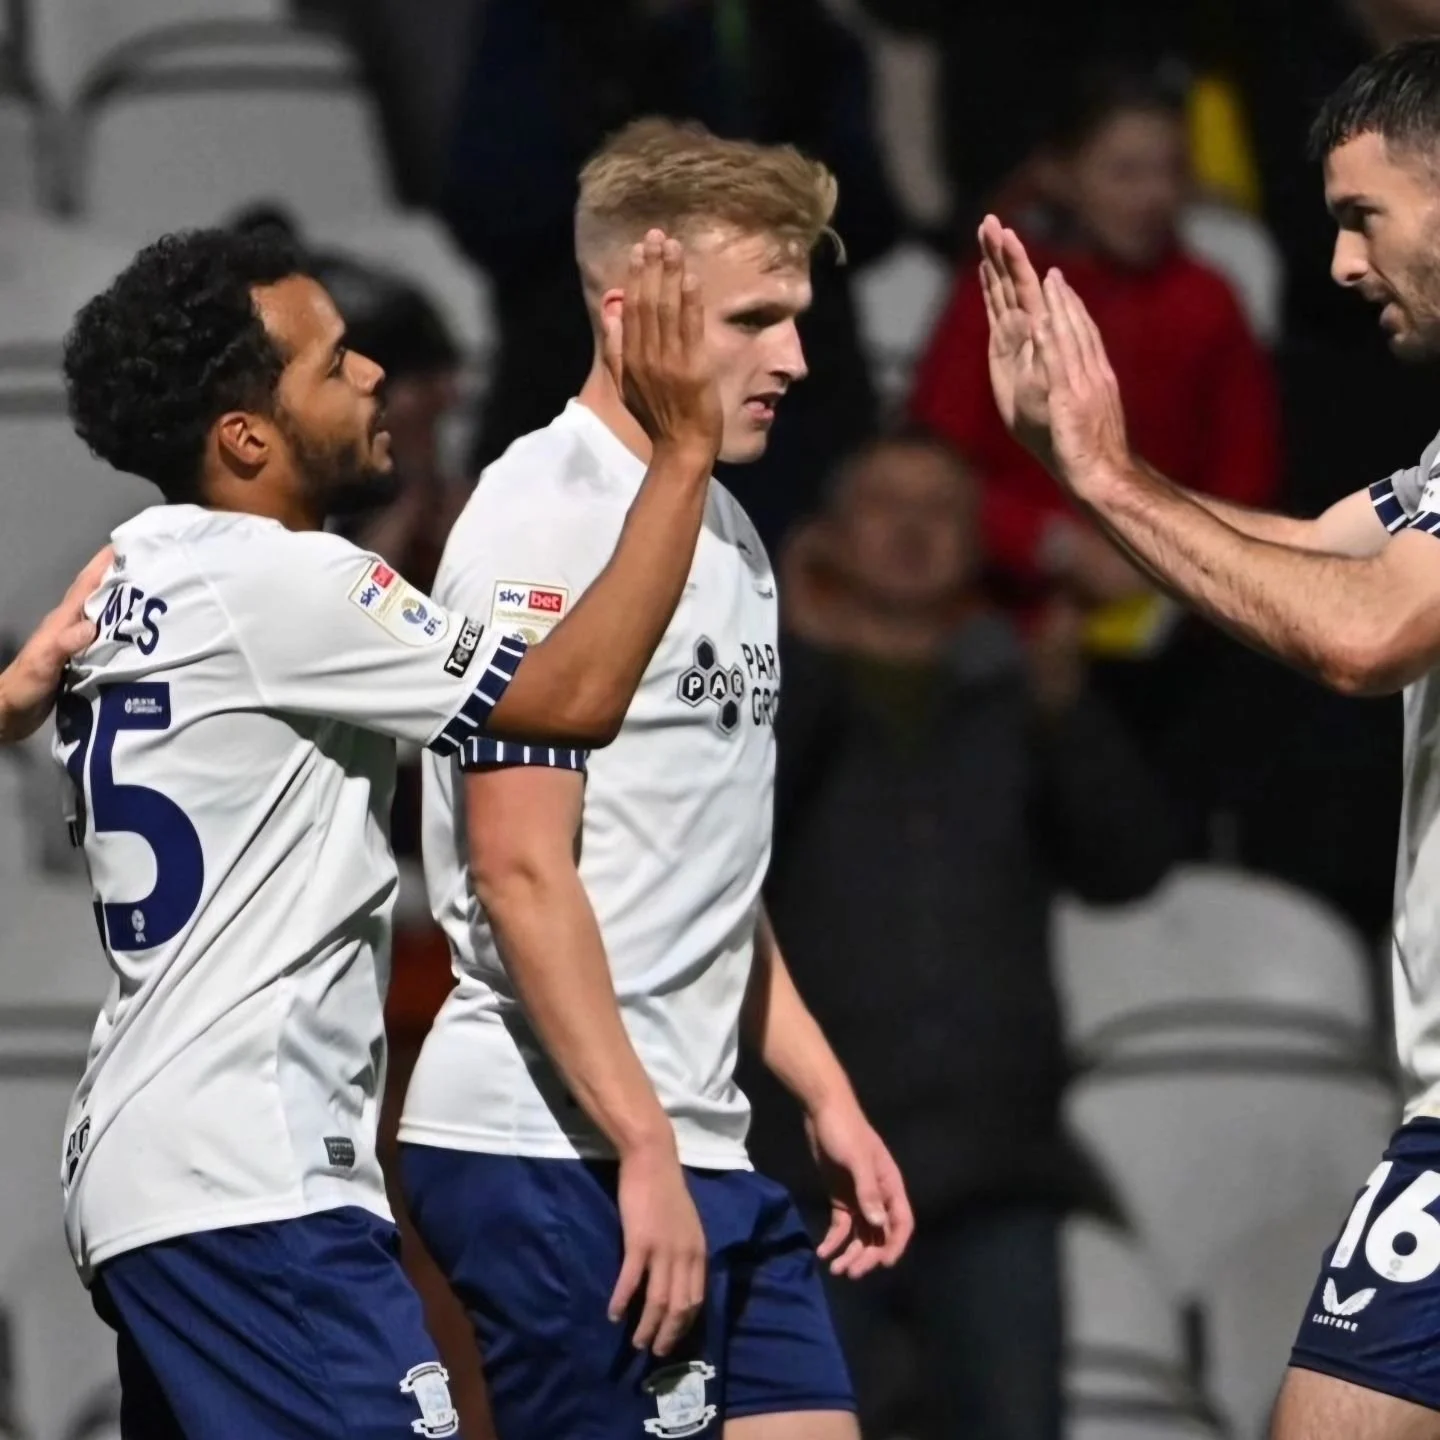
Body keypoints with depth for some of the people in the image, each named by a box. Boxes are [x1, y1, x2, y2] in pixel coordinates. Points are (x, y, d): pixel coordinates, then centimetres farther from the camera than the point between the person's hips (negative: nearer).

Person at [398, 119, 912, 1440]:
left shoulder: (726, 533, 17)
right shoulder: (545, 518, -12)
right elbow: (521, 867, -18)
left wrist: (826, 1095, 20)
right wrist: (645, 1153, -19)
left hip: (696, 1152, 9)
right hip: (559, 1154, -9)